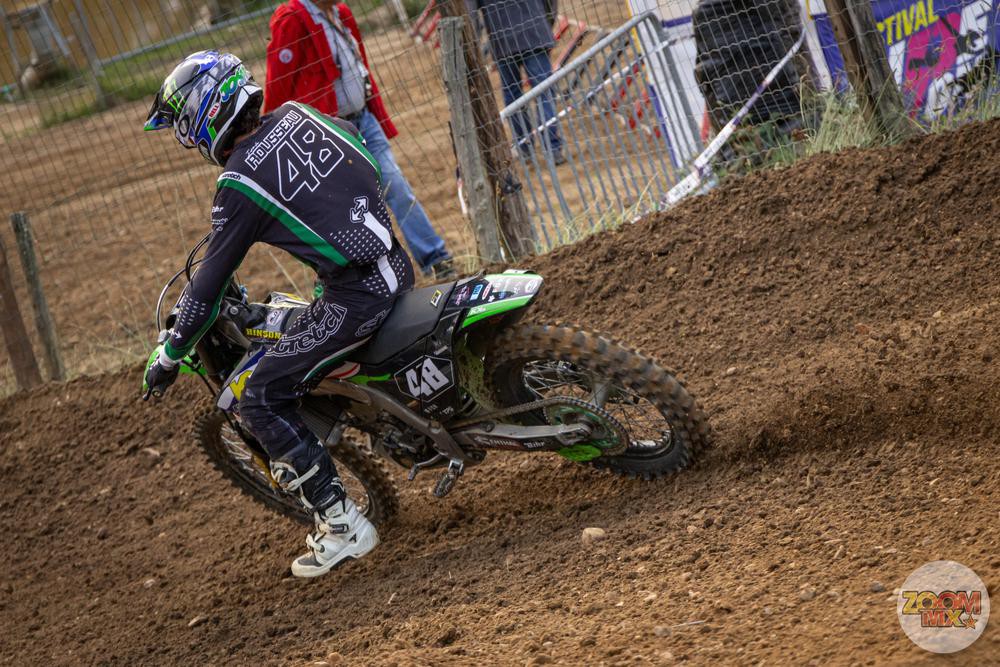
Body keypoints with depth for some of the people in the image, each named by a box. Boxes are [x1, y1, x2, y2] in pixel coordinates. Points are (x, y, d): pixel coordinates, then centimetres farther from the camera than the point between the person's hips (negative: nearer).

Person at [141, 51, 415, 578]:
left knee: (260, 402, -3)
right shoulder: (298, 115, 9)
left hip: (356, 293, -9)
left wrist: (167, 358, 5)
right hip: (397, 263, 9)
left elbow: (210, 283, -5)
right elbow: (371, 166, 25)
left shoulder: (239, 186, -10)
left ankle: (342, 523, -5)